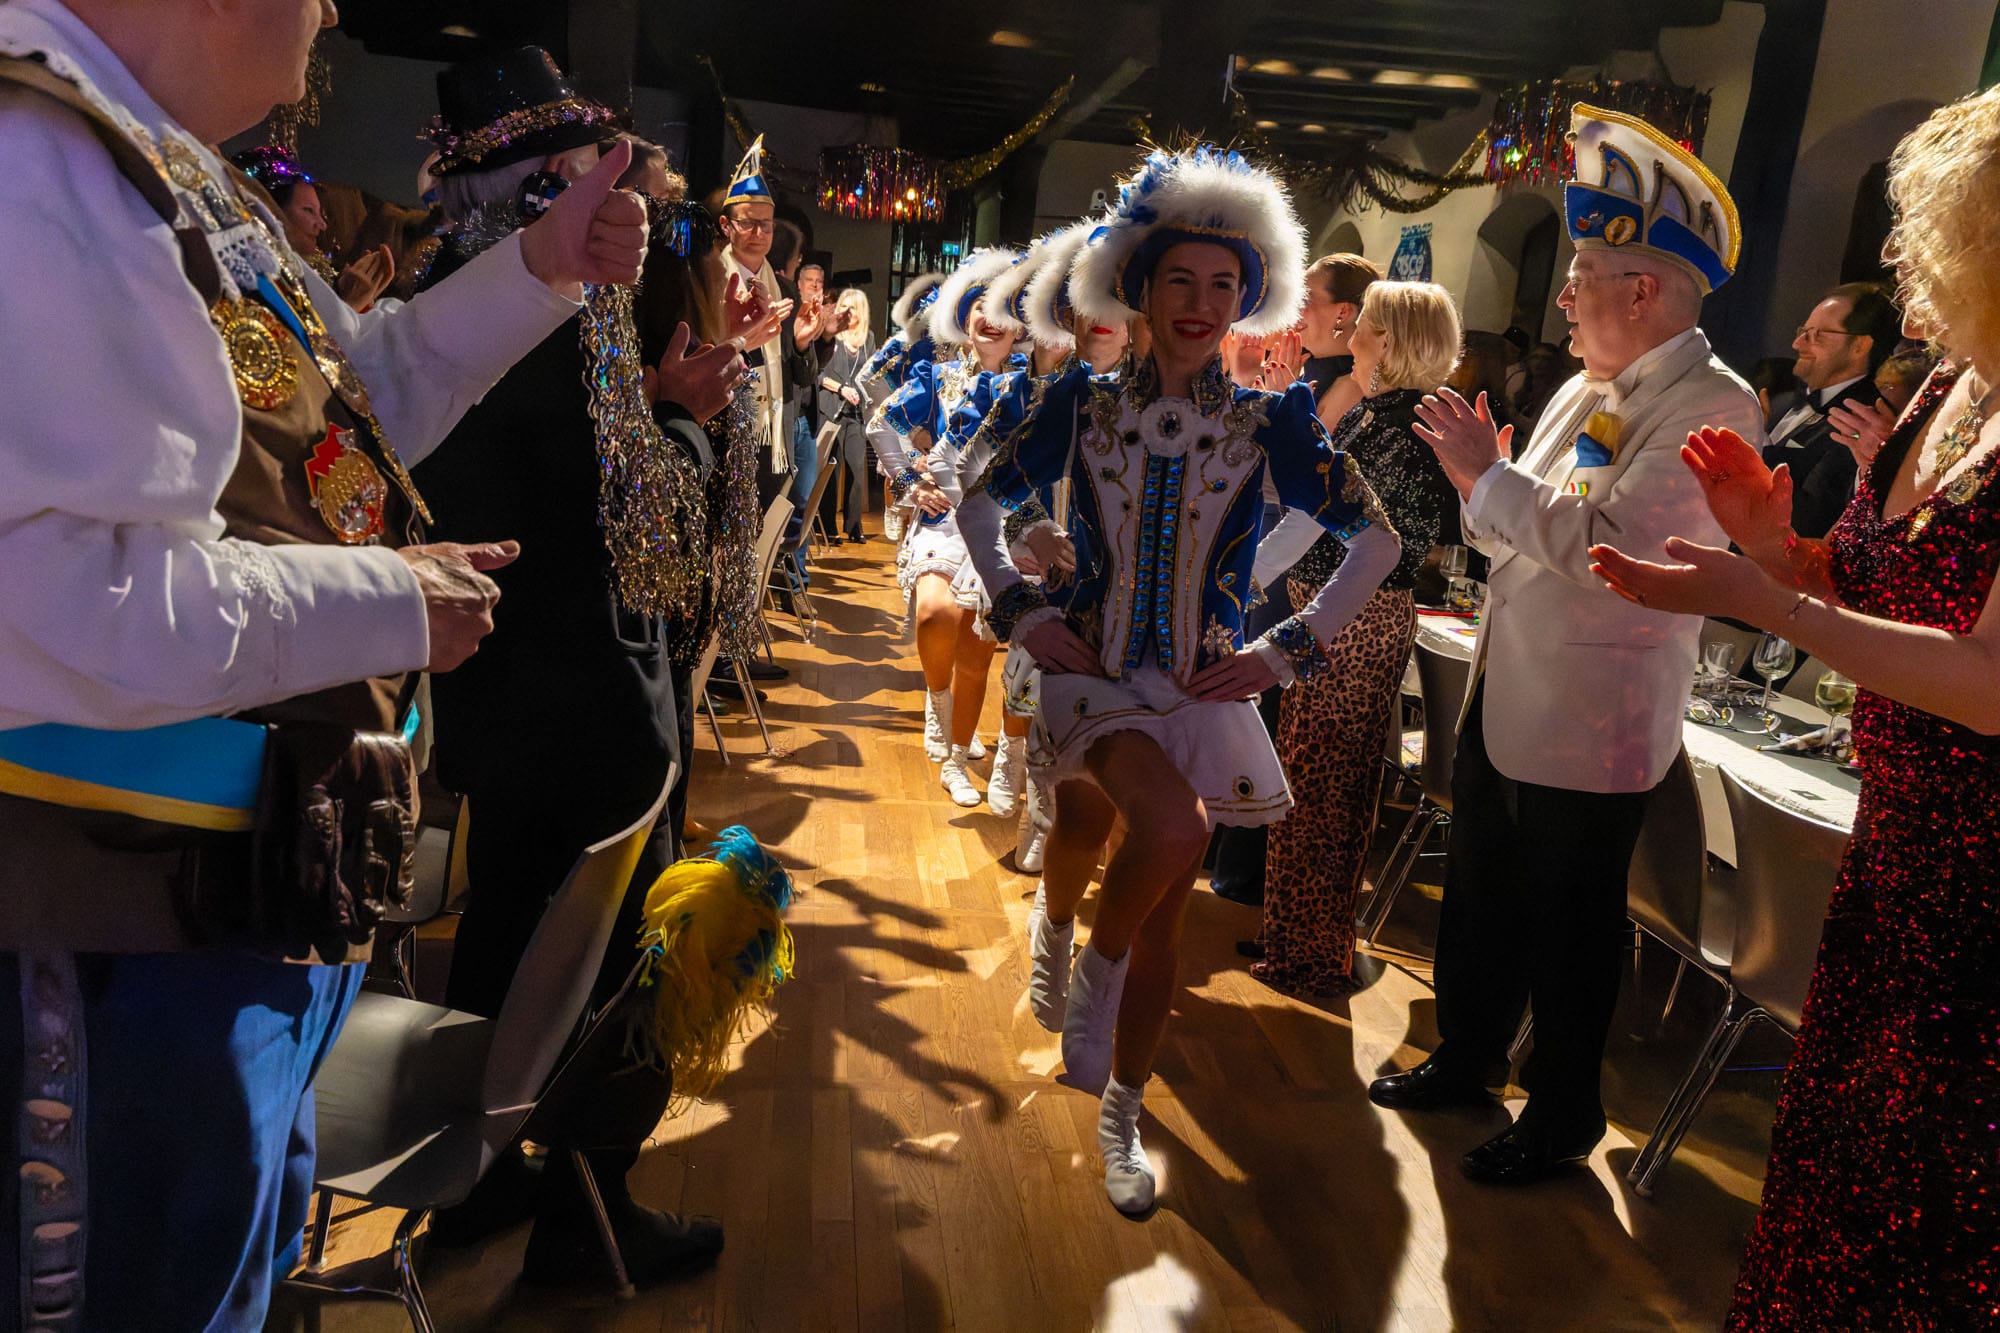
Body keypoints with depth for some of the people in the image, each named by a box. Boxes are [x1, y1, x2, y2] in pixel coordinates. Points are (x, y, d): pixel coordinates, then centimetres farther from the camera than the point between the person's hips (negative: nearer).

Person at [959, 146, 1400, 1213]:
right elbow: (982, 506, 11)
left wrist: (1287, 650, -2)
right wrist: (1020, 612, -1)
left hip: (1203, 686, 2)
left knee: (1163, 919, 7)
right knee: (1170, 829, -31)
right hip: (1092, 674, -1)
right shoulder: (1081, 405, 0)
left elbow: (1377, 541, 5)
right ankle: (1094, 976, 0)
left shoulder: (1270, 424, -1)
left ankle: (1120, 1117, 29)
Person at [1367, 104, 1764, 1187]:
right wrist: (1479, 479, -1)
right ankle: (1465, 1059, 41)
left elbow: (1611, 548, -26)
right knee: (1480, 897, 20)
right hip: (1505, 695, 8)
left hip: (1590, 723, -8)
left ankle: (1563, 1115, 29)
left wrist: (1488, 474, -19)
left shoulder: (1712, 408, -16)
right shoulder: (1585, 392, 10)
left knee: (1571, 932, 9)